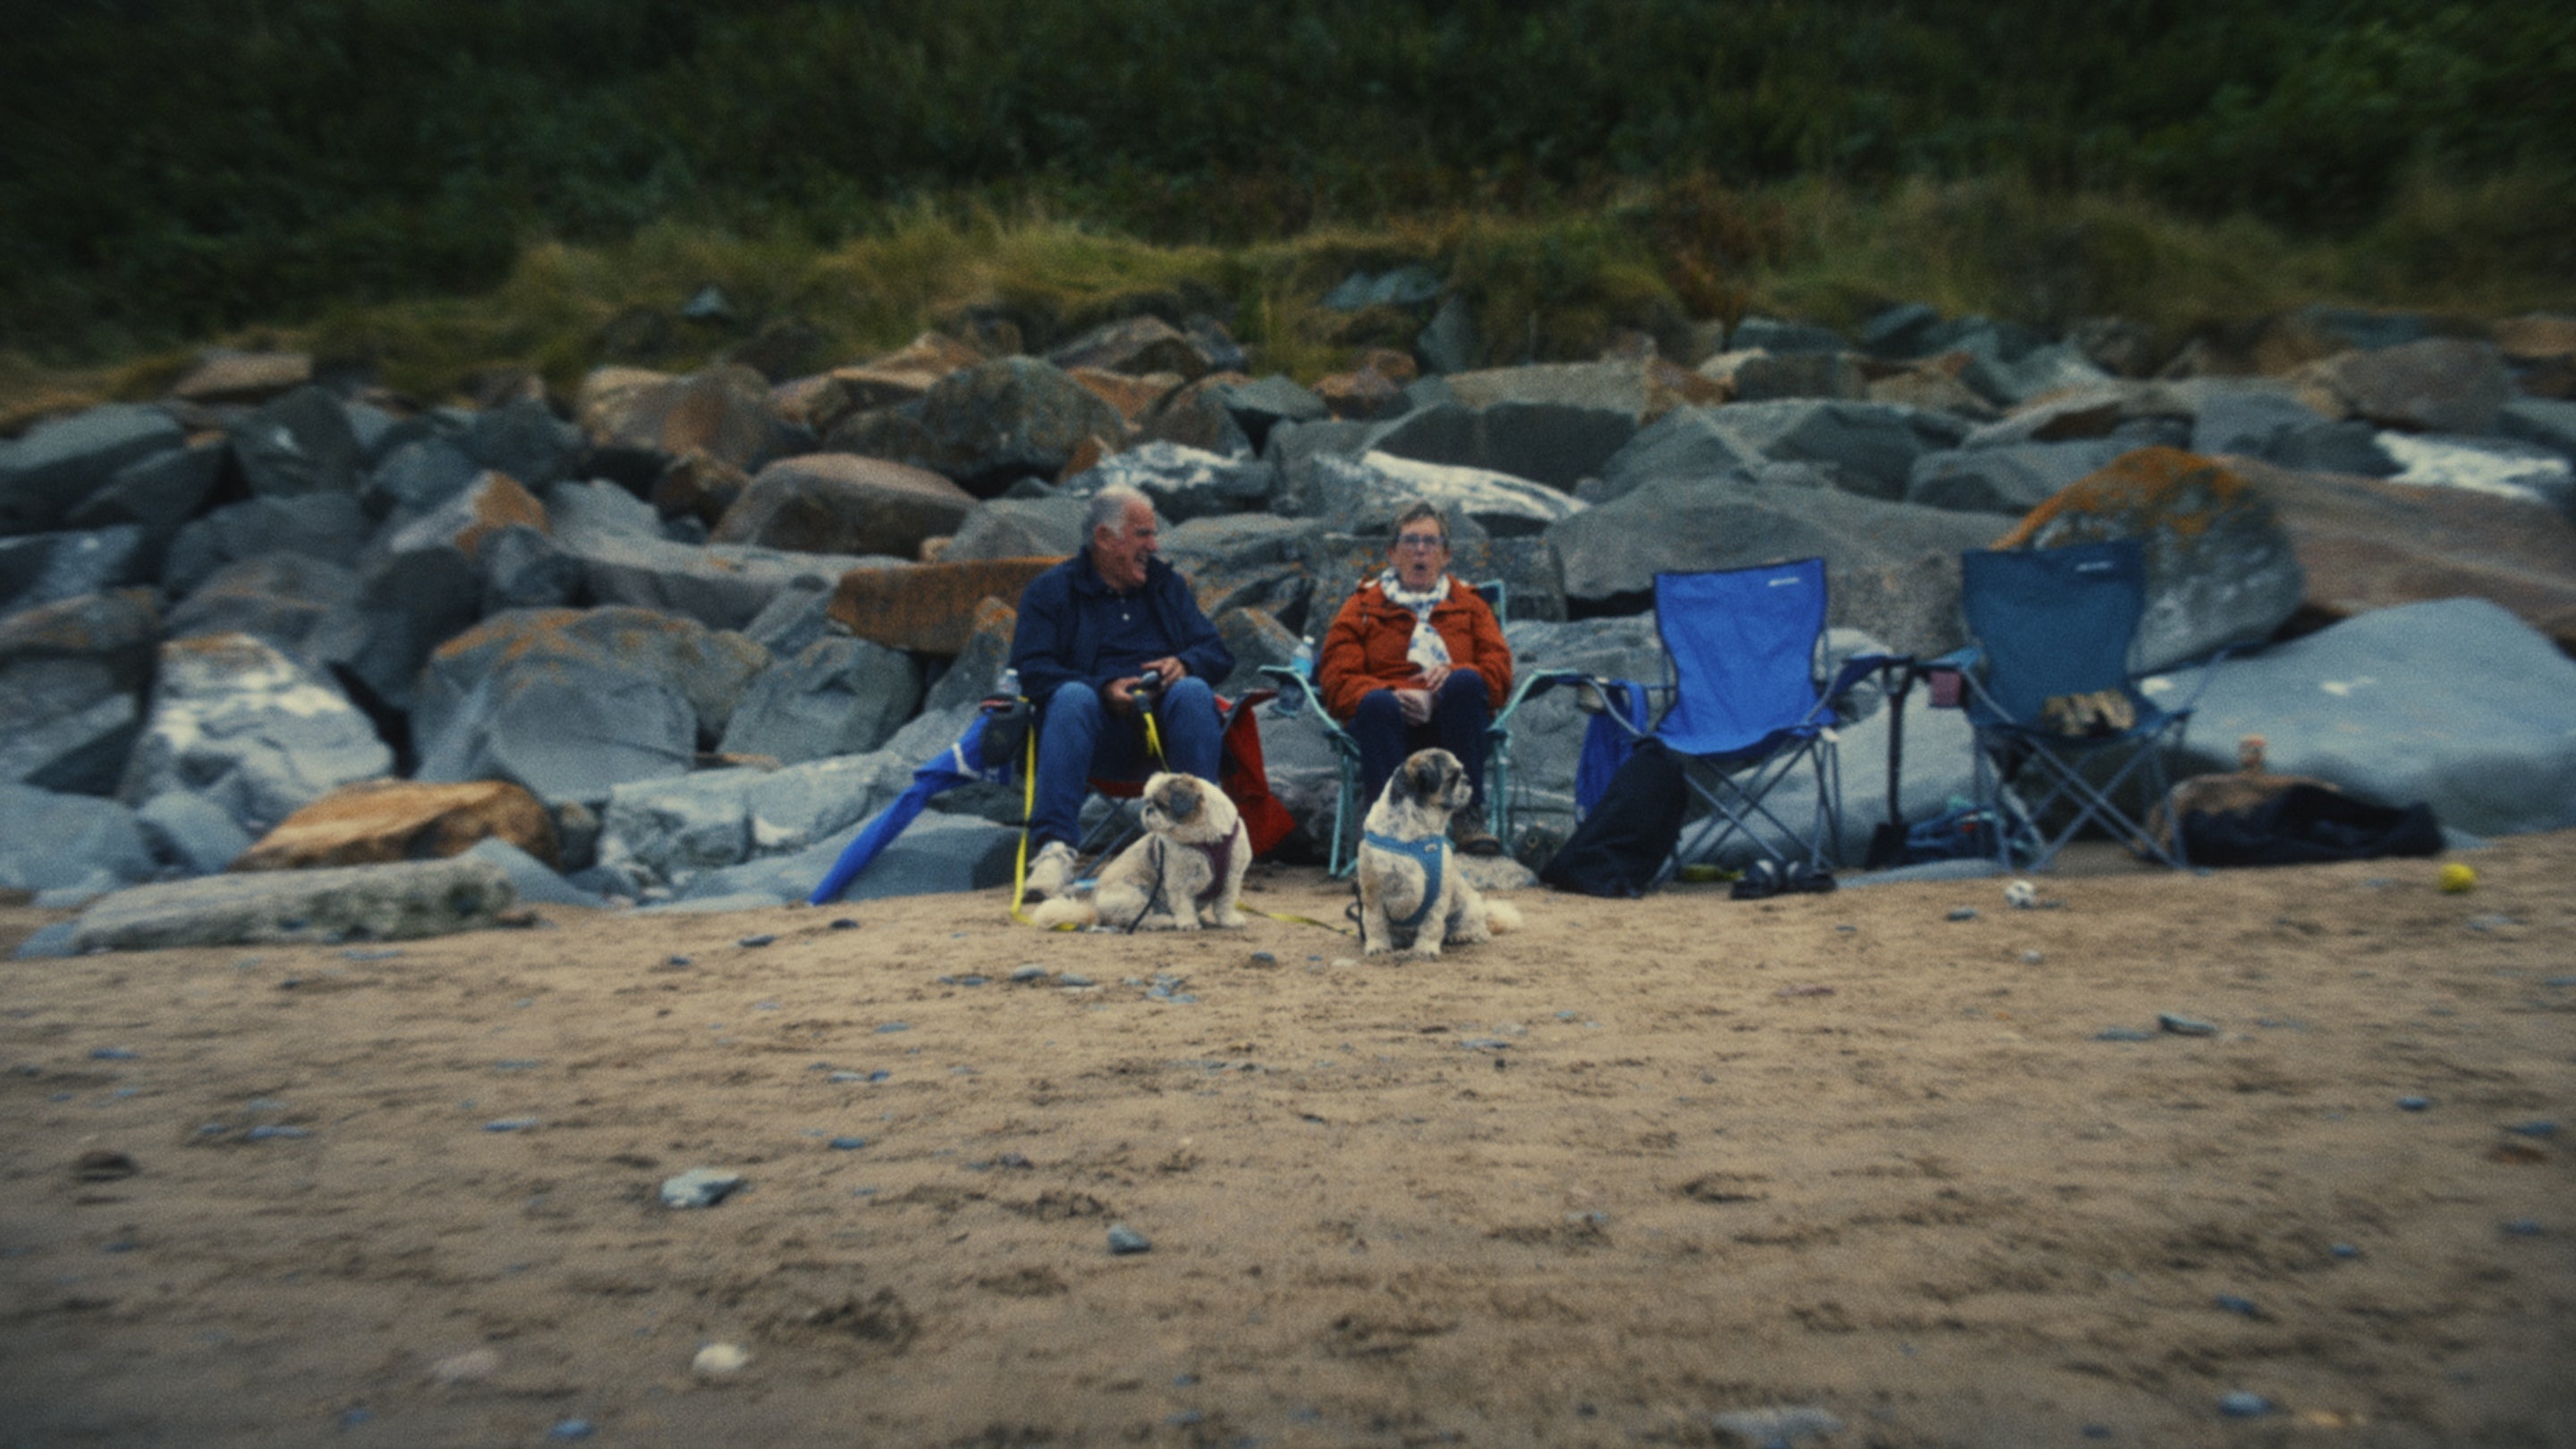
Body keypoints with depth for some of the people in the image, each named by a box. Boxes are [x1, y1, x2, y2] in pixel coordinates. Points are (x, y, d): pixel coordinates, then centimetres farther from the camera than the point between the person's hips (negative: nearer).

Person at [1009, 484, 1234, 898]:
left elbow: (1219, 654, 15)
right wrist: (1104, 689, -19)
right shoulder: (1050, 591, 11)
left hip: (1165, 726, 2)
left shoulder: (1168, 584, 23)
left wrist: (1184, 663, -9)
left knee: (1193, 692, -29)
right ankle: (1054, 846, -41)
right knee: (1071, 697, -34)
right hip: (1101, 730, -2)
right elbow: (1032, 670, -4)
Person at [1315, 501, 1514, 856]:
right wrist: (1392, 695, -14)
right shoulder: (1363, 606, 21)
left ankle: (1468, 817, -30)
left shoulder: (1468, 604, 25)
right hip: (1390, 721, -1)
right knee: (1376, 703, -35)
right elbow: (1336, 680, 7)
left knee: (1466, 681, -32)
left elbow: (1499, 670, 11)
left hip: (1450, 724, 1)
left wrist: (1455, 675, -13)